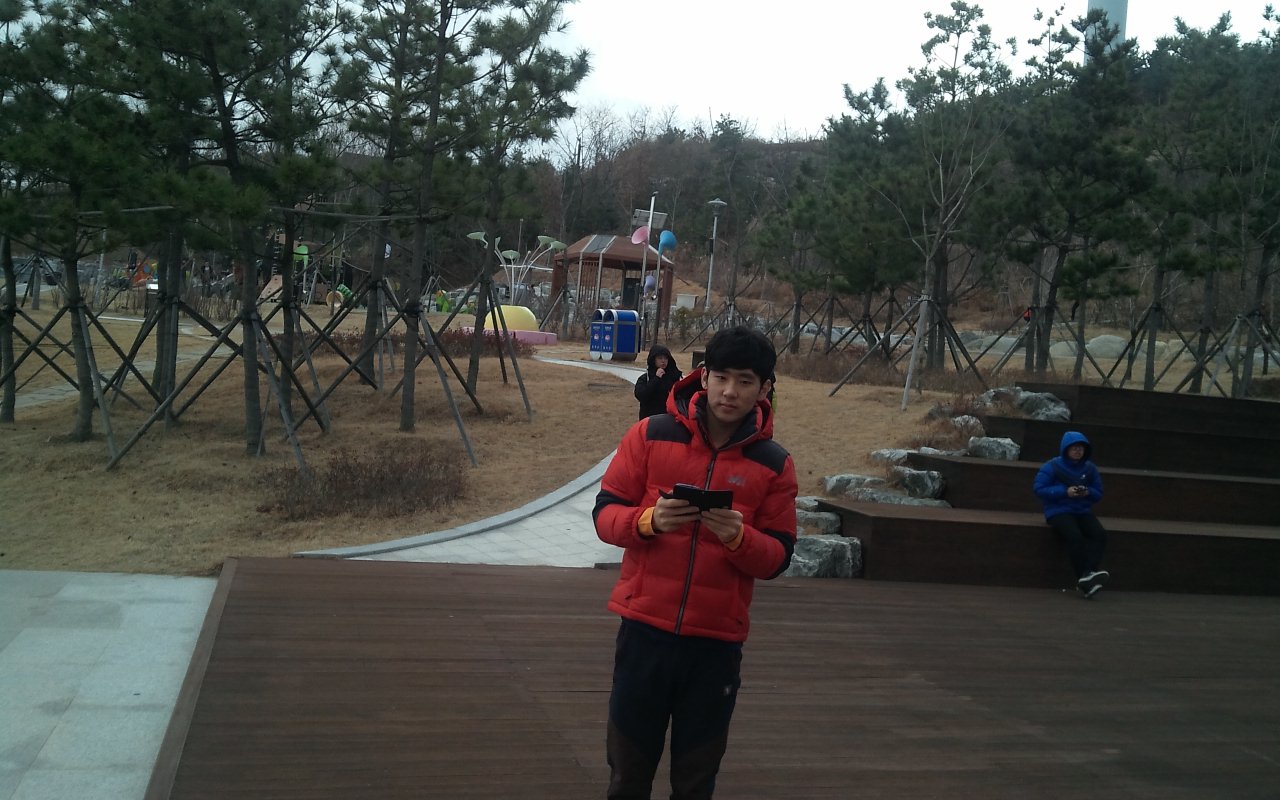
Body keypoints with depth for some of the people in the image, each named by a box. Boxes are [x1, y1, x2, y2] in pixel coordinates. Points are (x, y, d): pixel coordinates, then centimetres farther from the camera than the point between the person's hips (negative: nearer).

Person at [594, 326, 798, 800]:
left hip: (717, 641, 0)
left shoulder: (774, 464, -1)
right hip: (645, 628, 0)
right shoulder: (650, 435, -3)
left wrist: (738, 537, -21)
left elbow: (777, 559, 0)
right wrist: (650, 520, -21)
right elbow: (605, 514, -1)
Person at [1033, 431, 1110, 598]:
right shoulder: (1052, 466, -2)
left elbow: (1098, 493, 13)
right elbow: (1039, 489, -8)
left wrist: (1088, 492, -12)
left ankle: (1087, 573, -35)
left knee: (1100, 534, -25)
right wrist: (1065, 491, -18)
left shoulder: (1090, 468, 10)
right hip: (1059, 511, -4)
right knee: (1075, 536, -32)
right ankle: (1084, 578, -27)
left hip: (1083, 511, 5)